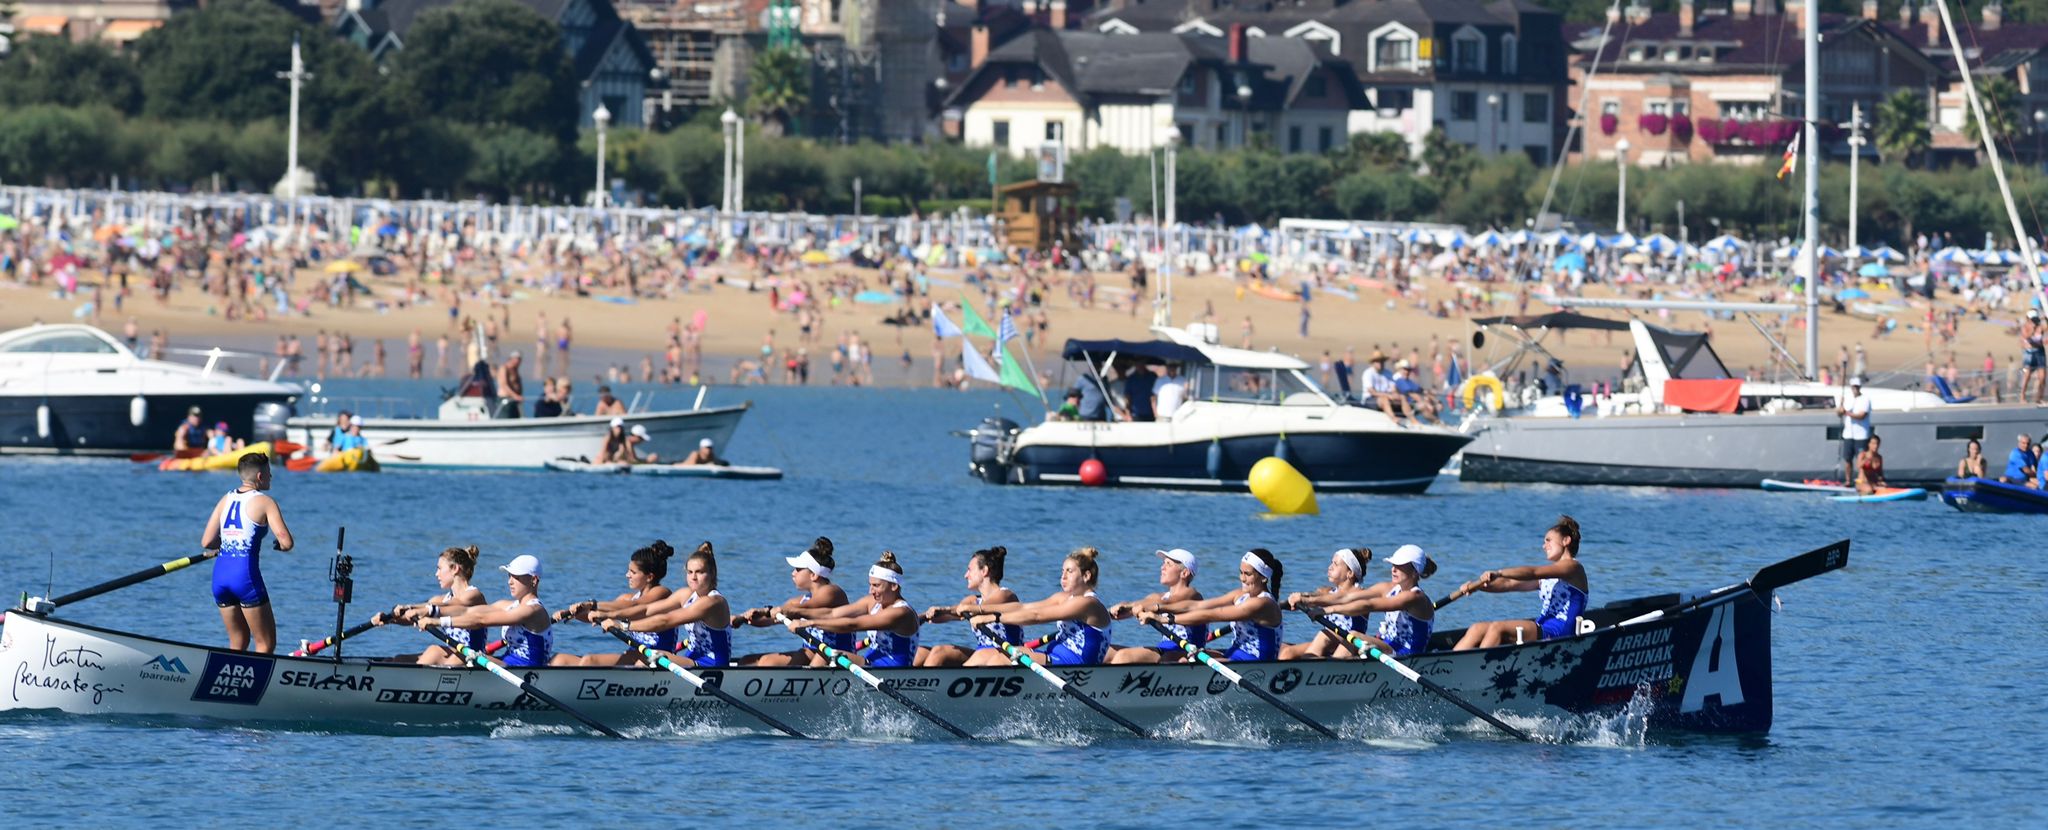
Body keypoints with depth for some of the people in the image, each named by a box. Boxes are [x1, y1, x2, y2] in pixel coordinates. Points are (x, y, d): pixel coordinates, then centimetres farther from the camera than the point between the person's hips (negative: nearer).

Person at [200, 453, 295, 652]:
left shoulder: (226, 500, 13)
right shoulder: (265, 502, -3)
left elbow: (207, 542, 9)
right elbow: (286, 542, -11)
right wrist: (278, 544, 13)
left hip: (220, 574, 6)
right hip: (246, 573, -6)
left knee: (238, 643, 18)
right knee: (266, 644, 0)